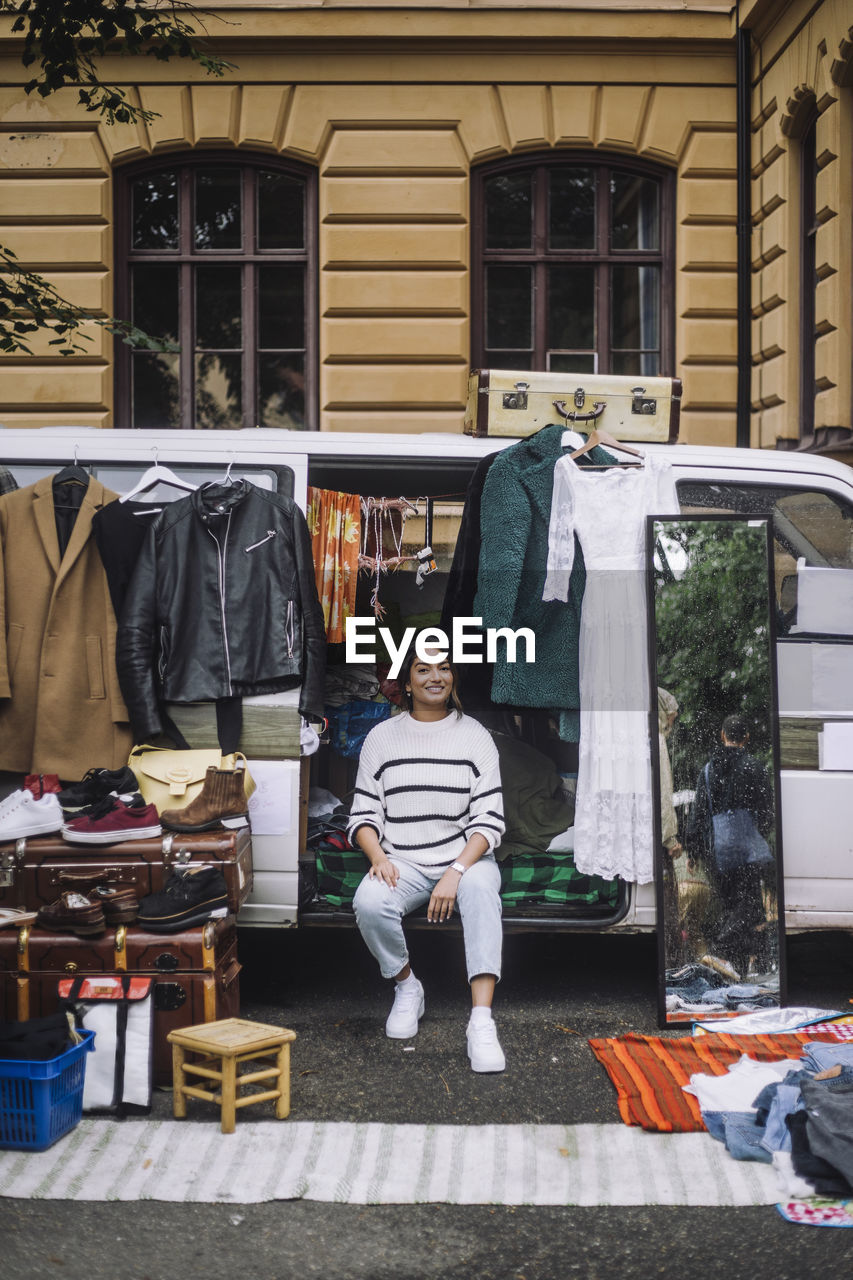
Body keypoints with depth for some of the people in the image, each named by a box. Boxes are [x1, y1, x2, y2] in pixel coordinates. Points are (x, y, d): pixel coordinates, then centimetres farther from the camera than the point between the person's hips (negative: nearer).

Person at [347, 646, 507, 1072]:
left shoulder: (474, 736, 4)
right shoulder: (381, 738, 8)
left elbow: (489, 820, -3)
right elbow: (363, 814, 7)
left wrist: (456, 872, -18)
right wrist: (379, 857, -15)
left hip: (466, 859, -1)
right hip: (403, 863, 1)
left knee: (481, 892, -36)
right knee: (368, 903, -31)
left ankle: (481, 1023, -41)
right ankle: (406, 988, -2)